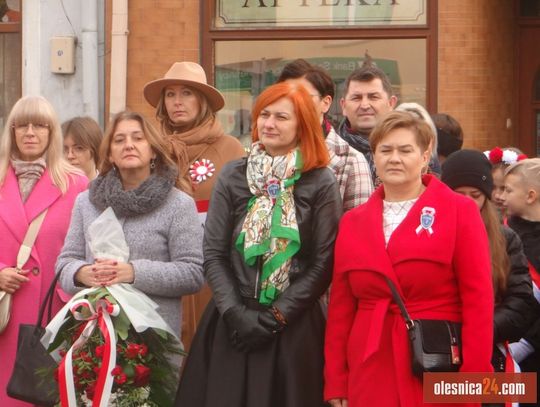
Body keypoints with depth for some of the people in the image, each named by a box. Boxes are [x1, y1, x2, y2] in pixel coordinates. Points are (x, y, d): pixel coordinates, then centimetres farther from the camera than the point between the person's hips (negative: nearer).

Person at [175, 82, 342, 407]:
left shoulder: (321, 183, 0)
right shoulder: (233, 176, 8)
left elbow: (323, 262, -4)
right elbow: (214, 254, 5)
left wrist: (276, 316, -10)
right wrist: (235, 313, -8)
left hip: (294, 328, -2)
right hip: (231, 324, 2)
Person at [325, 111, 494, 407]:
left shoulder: (460, 211, 0)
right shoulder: (352, 222, 11)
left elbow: (479, 299, -5)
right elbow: (340, 308, 11)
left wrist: (473, 379, -10)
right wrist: (335, 383, 7)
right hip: (371, 375, 3)